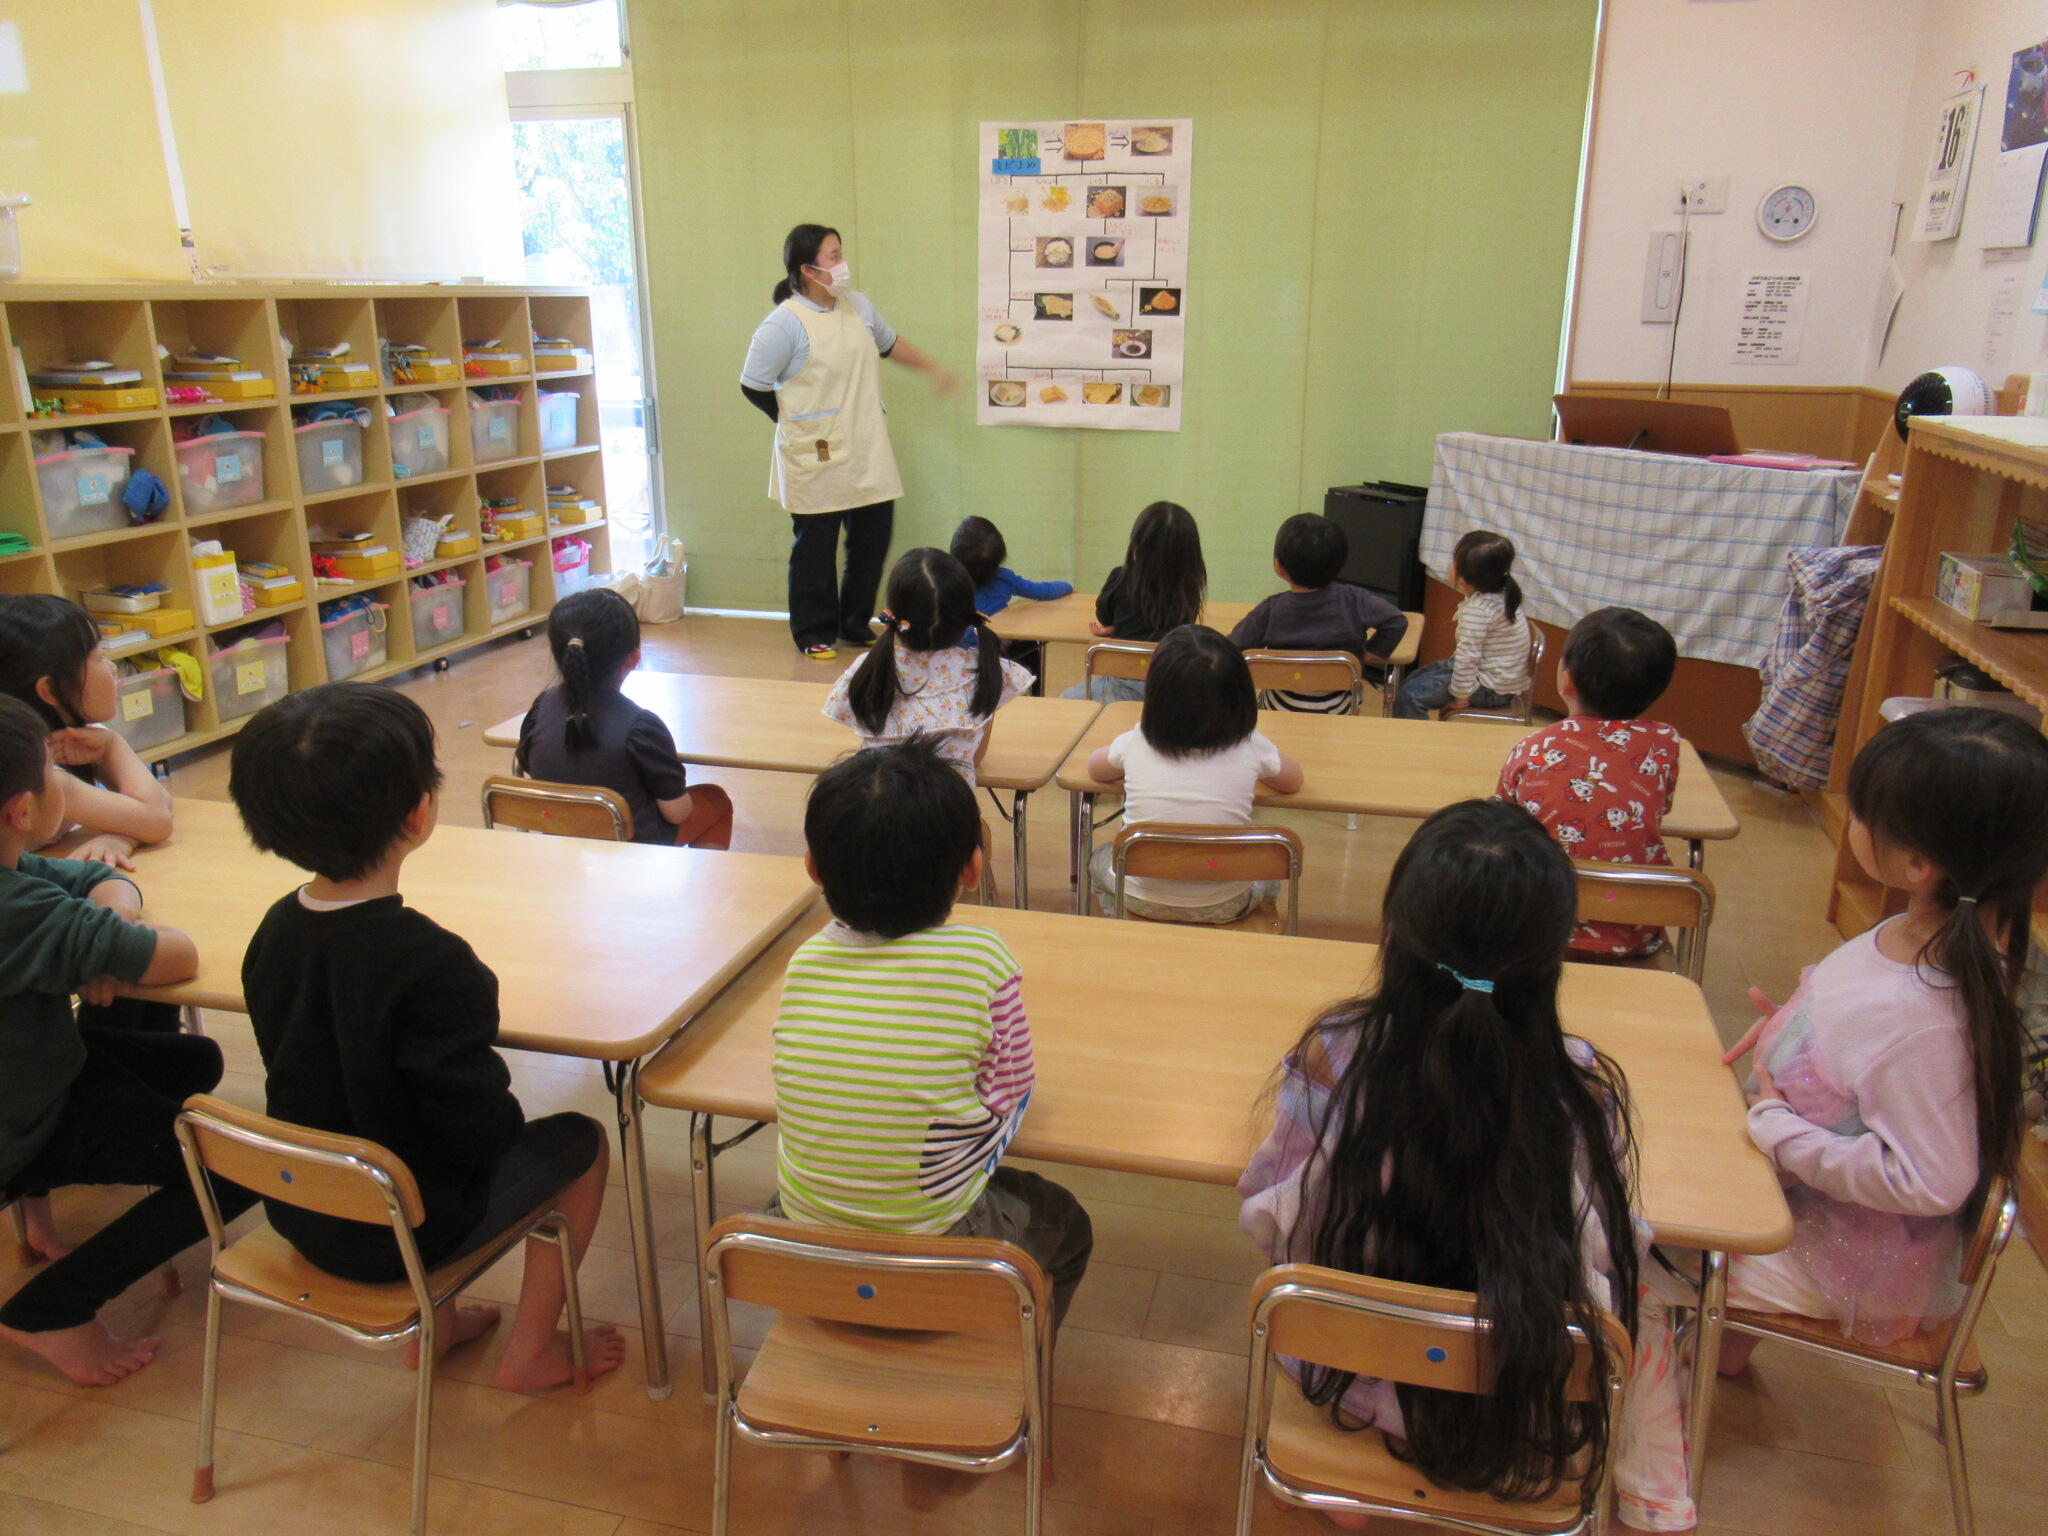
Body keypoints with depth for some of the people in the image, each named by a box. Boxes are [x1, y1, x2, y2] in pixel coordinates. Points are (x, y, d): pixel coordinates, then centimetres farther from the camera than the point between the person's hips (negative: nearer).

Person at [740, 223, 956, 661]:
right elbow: (753, 386, -8)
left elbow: (889, 343, 27)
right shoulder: (784, 324, -13)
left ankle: (856, 626, 28)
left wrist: (931, 368, 31)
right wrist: (801, 424, 0)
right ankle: (815, 635, 19)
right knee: (815, 547, 3)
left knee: (873, 538, 11)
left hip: (868, 453, 7)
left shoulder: (859, 306, 7)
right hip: (817, 459, -6)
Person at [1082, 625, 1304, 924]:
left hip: (1141, 900, 0)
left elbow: (1095, 767, 10)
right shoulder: (1249, 748, -14)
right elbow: (1293, 780, 8)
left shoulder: (1136, 744, -13)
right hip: (1223, 908, 0)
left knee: (1100, 859, 33)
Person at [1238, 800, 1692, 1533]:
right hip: (1528, 1423, -1)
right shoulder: (1582, 1090, -25)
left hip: (1347, 1381, 1)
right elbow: (1606, 1248, -8)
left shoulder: (1330, 1059, -24)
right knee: (1635, 1276, 26)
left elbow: (1264, 1210, -8)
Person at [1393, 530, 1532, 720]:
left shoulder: (1478, 609, -29)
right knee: (1416, 677, 19)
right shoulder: (1501, 594, 2)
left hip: (1492, 690, -10)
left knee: (1411, 694, -13)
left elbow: (1468, 656, -26)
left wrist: (1461, 696, -17)